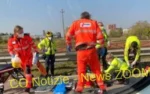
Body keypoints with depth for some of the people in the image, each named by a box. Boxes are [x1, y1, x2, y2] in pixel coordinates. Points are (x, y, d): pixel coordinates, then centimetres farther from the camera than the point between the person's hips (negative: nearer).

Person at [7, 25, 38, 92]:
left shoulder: (27, 37, -17)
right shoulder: (11, 40, -15)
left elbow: (32, 44, -4)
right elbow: (10, 49, -1)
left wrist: (36, 52, -2)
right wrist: (14, 56, -16)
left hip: (28, 56, -2)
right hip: (20, 58, 3)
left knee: (28, 70, -15)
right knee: (25, 70, 15)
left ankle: (28, 86, -8)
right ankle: (30, 82, 37)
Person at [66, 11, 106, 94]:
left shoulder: (76, 23, 12)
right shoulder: (94, 22, 12)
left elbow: (68, 36, 9)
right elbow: (100, 36, 4)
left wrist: (69, 45, 25)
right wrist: (102, 44, 21)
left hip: (81, 51, -1)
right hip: (91, 49, 1)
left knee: (81, 70, 11)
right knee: (96, 69, 13)